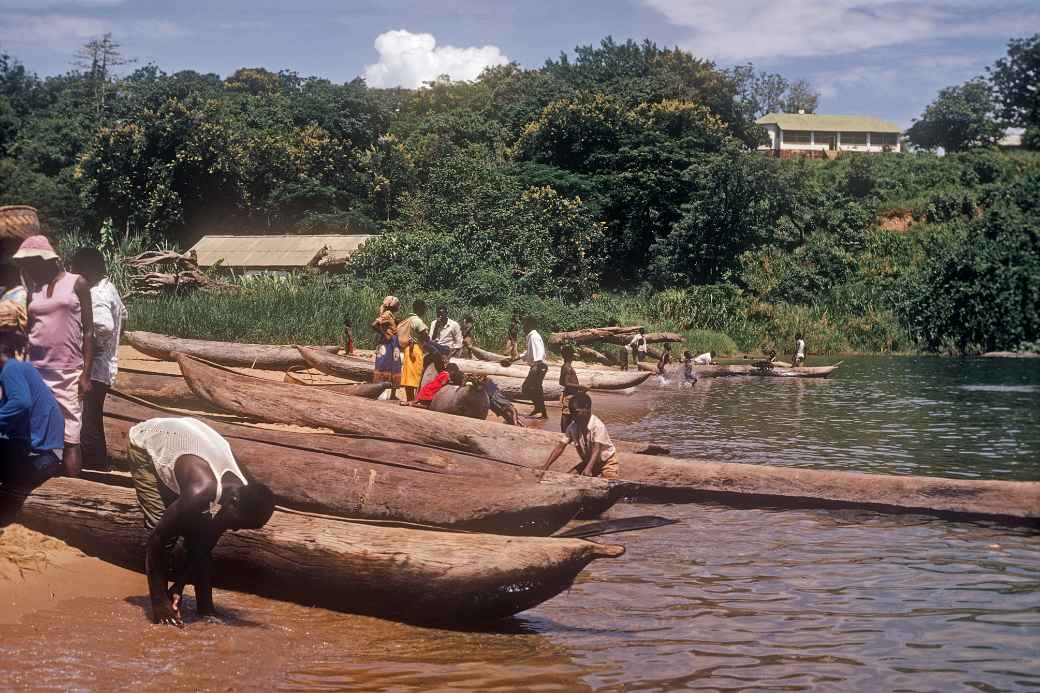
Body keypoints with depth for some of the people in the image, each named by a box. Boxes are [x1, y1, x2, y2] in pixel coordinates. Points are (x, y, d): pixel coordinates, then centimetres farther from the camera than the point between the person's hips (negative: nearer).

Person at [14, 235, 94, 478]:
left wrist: (86, 374, -6)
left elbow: (88, 331, -1)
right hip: (36, 370, 4)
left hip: (68, 372, -4)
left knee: (70, 437, -5)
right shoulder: (33, 288, 12)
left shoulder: (77, 283, 1)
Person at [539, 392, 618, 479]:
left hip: (606, 462, -6)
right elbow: (560, 447, -12)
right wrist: (545, 467, -23)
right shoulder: (572, 427, -11)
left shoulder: (598, 426, -28)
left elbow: (596, 450, -38)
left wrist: (588, 469, -54)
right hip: (588, 462, 6)